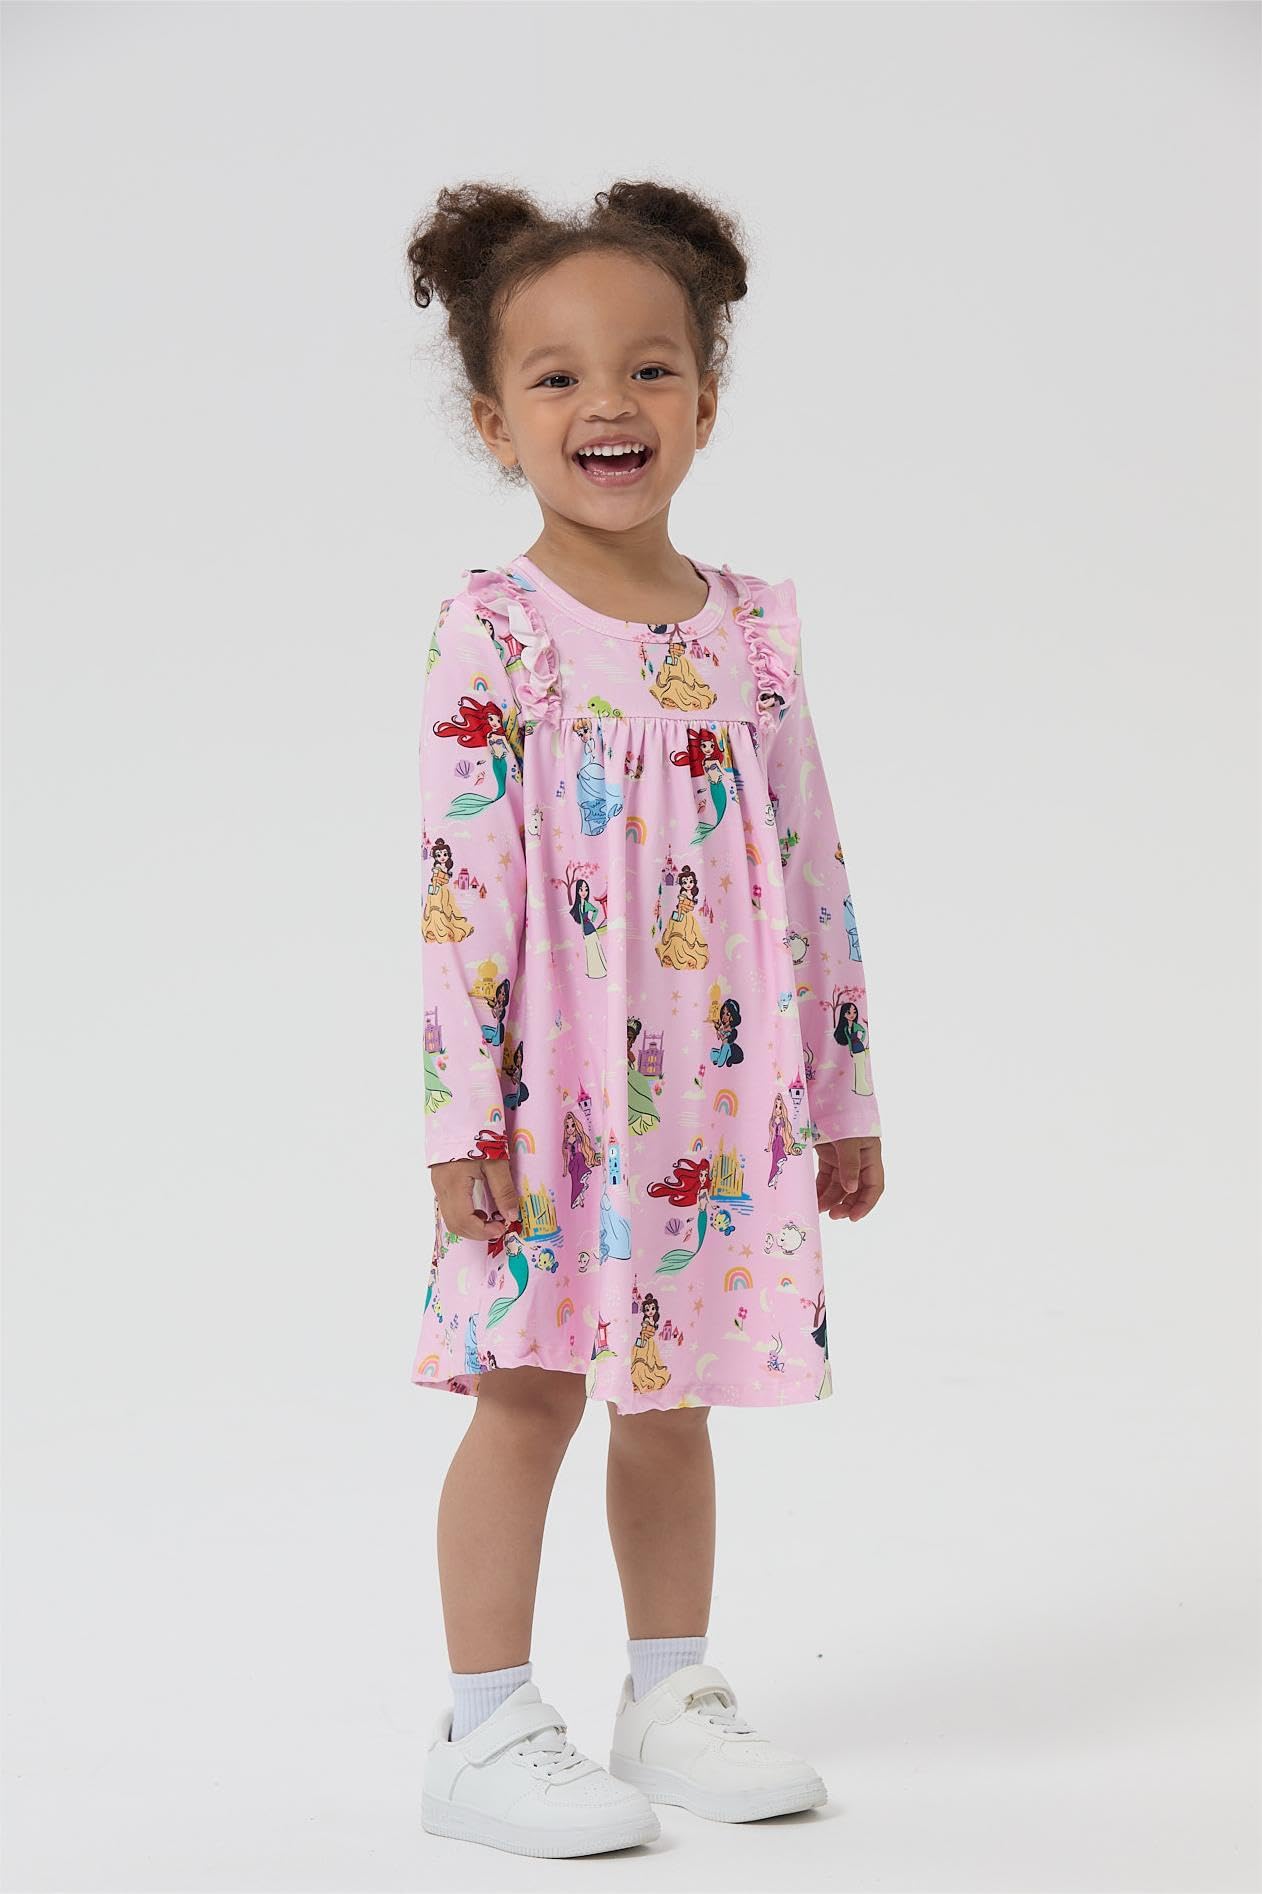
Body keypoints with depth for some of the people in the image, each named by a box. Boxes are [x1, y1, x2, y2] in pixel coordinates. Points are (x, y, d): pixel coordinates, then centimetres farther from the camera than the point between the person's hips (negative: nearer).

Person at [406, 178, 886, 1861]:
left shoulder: (756, 625, 5)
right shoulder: (495, 630, -8)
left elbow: (814, 870, 9)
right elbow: (462, 879, -11)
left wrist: (844, 1092, 10)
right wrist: (465, 1113, -14)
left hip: (722, 1095, 4)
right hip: (552, 1094, -4)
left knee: (672, 1395, 14)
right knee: (529, 1392, 0)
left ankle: (673, 1703, 26)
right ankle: (486, 1734, 10)